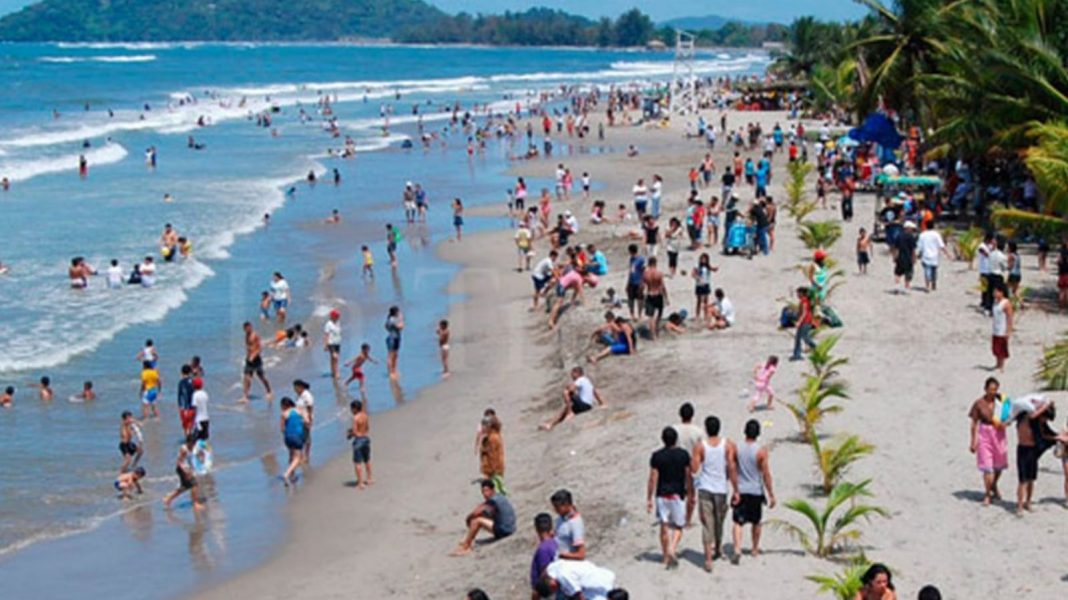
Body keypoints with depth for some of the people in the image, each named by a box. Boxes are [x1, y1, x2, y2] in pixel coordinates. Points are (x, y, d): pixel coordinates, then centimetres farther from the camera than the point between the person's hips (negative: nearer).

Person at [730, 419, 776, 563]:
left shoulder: (736, 449, -6)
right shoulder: (761, 451, -12)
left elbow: (732, 471, -1)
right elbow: (766, 474, -10)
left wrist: (735, 490, 10)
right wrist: (771, 495, -3)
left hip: (740, 491, 1)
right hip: (756, 492, -1)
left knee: (738, 522, 0)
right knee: (756, 522, 18)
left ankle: (737, 550, -18)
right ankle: (755, 549, 32)